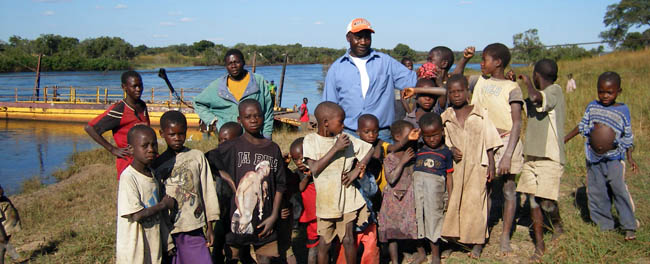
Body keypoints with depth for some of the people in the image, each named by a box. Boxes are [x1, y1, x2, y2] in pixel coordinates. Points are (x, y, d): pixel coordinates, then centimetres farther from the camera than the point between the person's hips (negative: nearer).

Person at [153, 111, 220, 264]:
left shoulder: (197, 157, 2)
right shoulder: (158, 164, 3)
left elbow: (208, 191, 4)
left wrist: (210, 226, 4)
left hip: (194, 229, 0)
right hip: (167, 230, 0)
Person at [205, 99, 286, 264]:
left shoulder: (273, 148, 4)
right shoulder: (233, 146, -3)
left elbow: (280, 185, 6)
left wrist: (274, 216, -1)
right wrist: (231, 182, -6)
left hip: (265, 220, 2)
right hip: (239, 218, -2)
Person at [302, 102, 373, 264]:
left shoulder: (345, 138, -1)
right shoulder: (311, 140, -7)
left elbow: (369, 150, 5)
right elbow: (314, 168, -18)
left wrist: (355, 171, -5)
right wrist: (336, 148, -20)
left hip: (347, 200, 2)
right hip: (325, 201, -1)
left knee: (348, 240, 7)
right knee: (324, 243, 8)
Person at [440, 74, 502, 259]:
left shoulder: (480, 114, -1)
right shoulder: (445, 118, 3)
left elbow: (489, 142, 1)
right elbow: (442, 141, 10)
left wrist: (491, 166, -1)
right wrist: (450, 150, -11)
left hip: (477, 166, -2)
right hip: (454, 167, 2)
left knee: (475, 202, 2)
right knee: (453, 201, 5)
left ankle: (477, 243, 15)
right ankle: (453, 239, 18)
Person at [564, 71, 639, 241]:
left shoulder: (623, 110, -1)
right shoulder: (592, 106, 5)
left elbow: (628, 136, 4)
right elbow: (582, 126, 14)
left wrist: (630, 157, -3)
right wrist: (564, 139, 13)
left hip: (613, 158, -3)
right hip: (593, 157, 3)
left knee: (619, 190, -11)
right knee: (596, 192, 6)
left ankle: (629, 227, -2)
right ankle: (604, 225, 18)